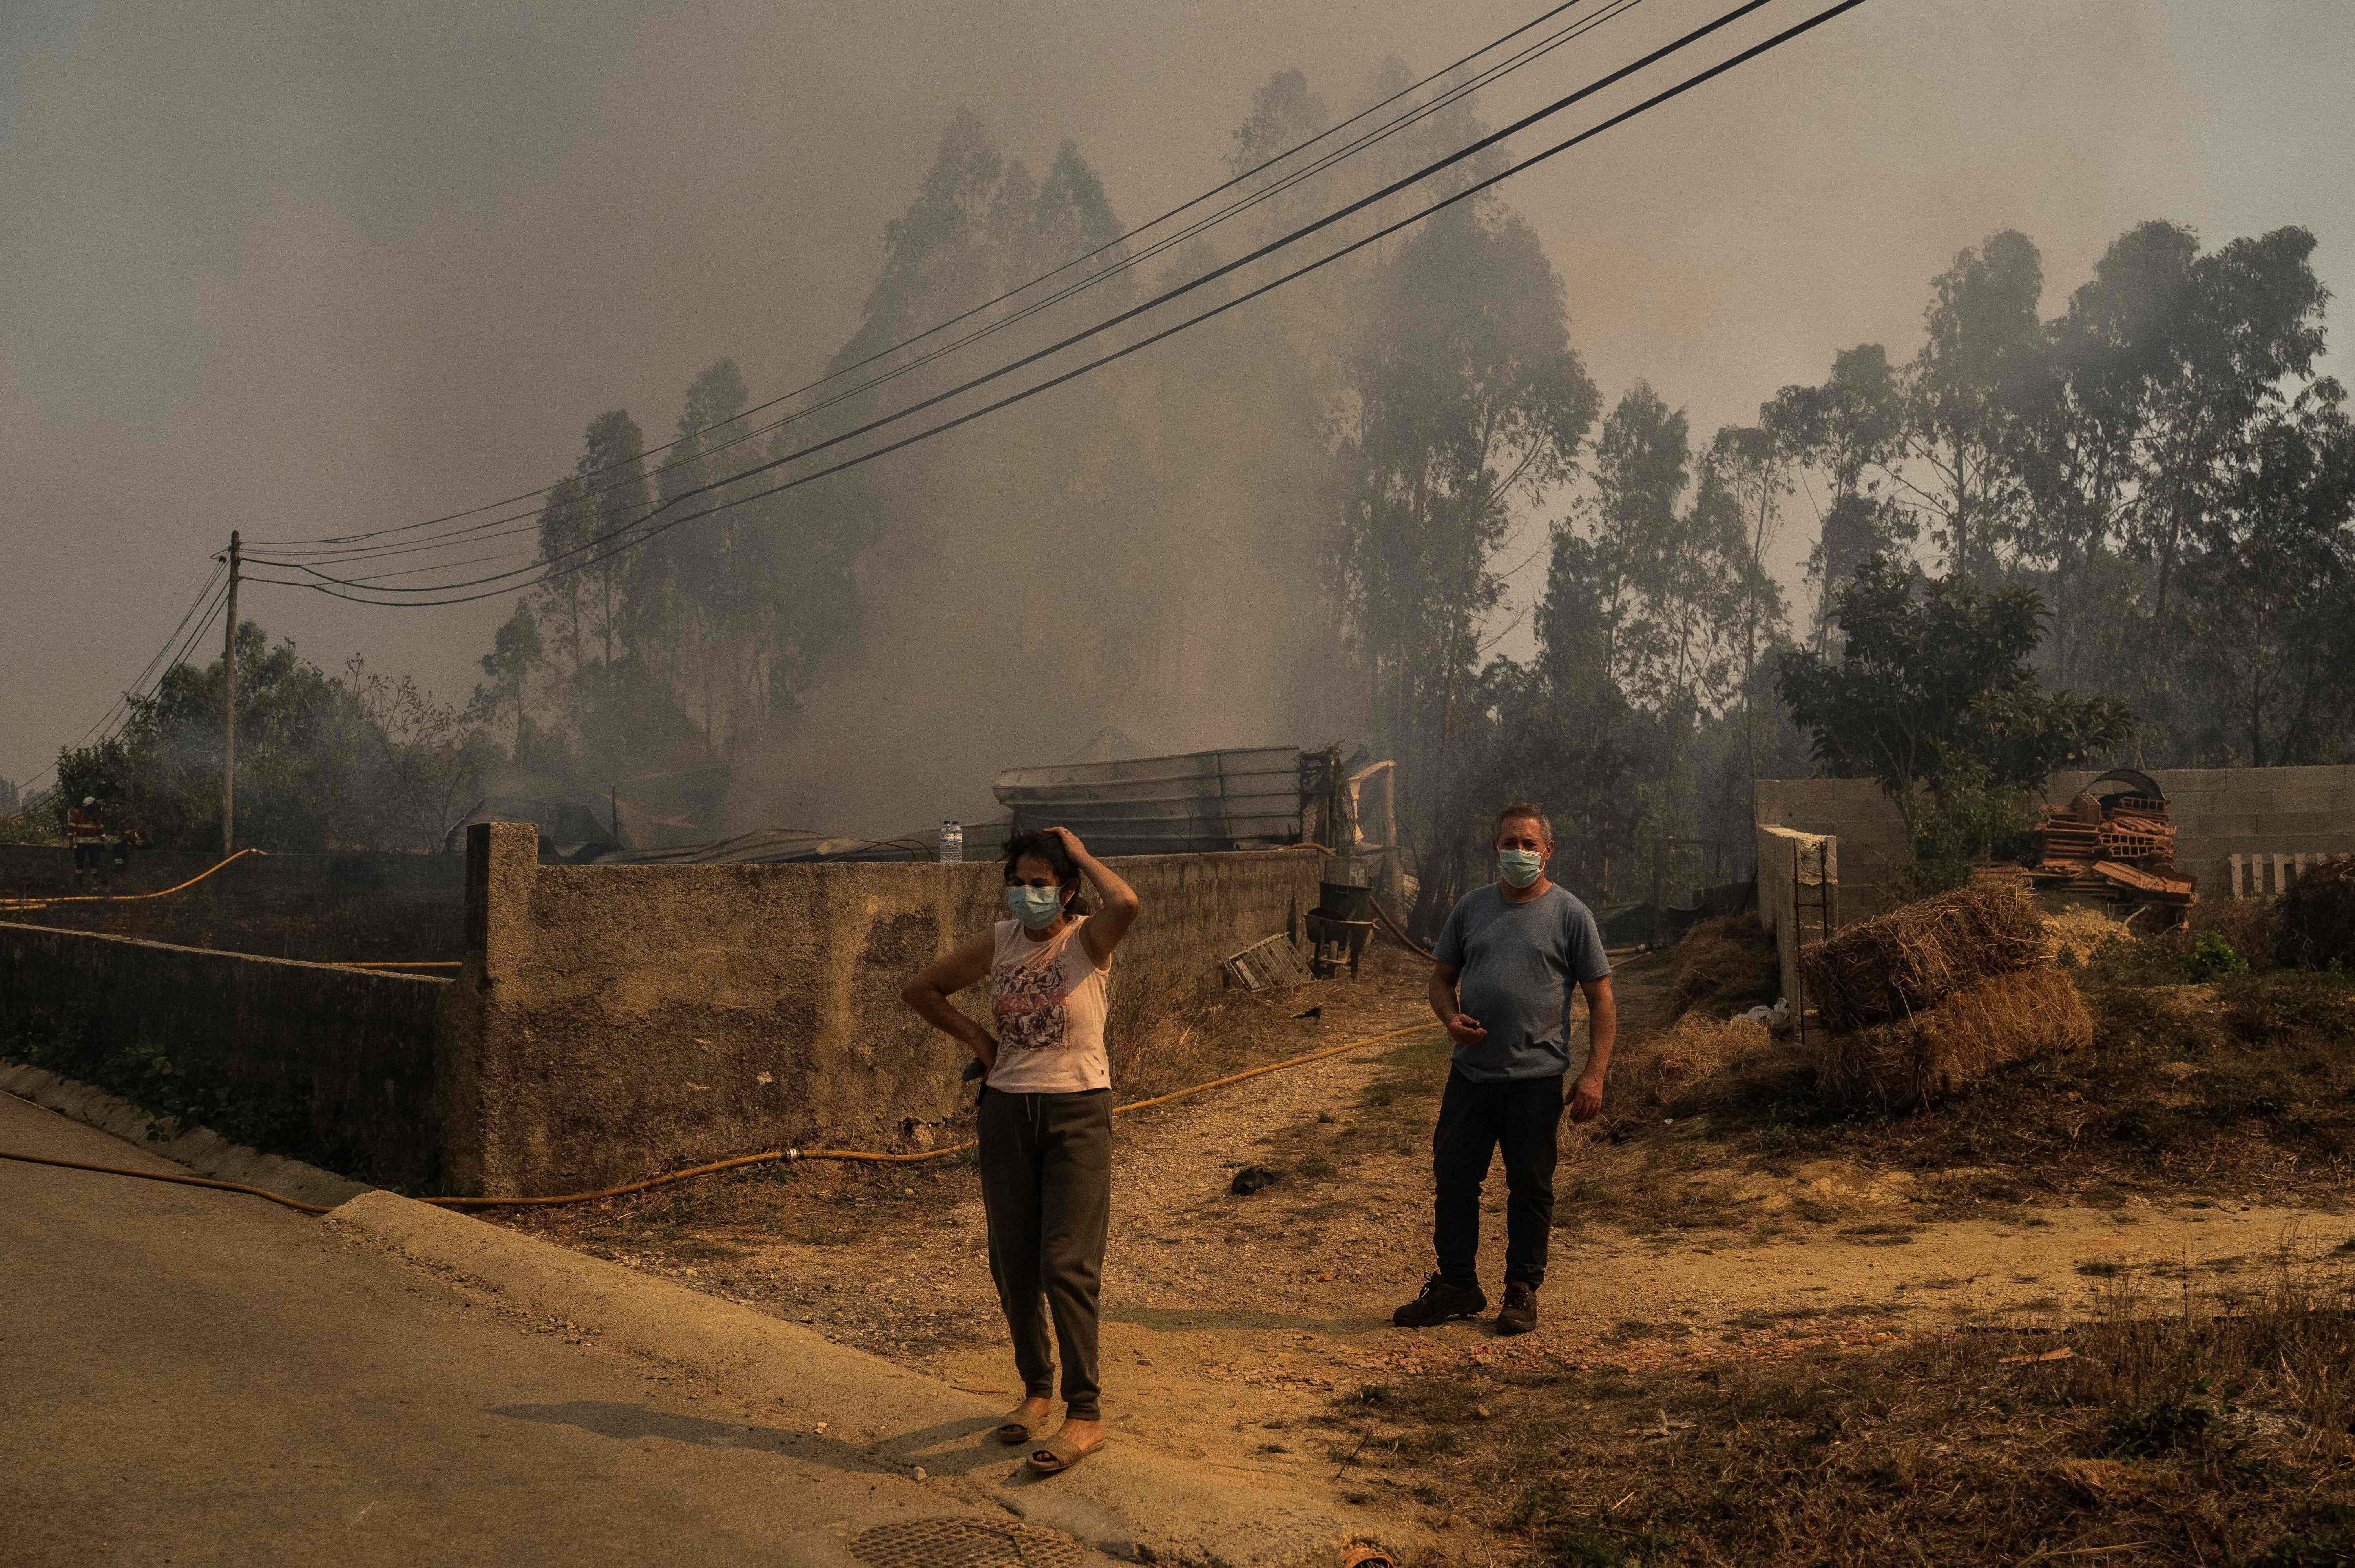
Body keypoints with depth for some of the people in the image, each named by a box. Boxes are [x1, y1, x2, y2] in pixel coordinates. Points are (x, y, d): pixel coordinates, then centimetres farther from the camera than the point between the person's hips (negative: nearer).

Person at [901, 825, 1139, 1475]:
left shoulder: (1088, 939, -8)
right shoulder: (998, 942, 4)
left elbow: (1127, 904, -33)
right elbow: (921, 990, 16)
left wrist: (1081, 854, -17)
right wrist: (977, 1038, 5)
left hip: (1077, 1111, -5)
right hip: (1007, 1111, 5)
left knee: (1066, 1264, -9)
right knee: (1012, 1263, 10)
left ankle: (1085, 1414, 2)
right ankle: (1037, 1390, 29)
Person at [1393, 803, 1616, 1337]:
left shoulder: (1570, 915, -1)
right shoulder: (1470, 908, 9)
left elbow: (1601, 1000, -1)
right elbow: (1442, 977, 17)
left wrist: (1593, 1075, -9)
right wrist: (1451, 1018, -5)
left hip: (1537, 1078, -3)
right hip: (1471, 1073, 3)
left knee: (1531, 1188, 5)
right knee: (1453, 1178, 6)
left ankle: (1522, 1292, 20)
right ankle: (1456, 1285, 21)